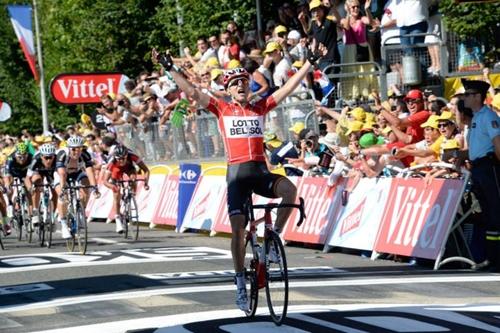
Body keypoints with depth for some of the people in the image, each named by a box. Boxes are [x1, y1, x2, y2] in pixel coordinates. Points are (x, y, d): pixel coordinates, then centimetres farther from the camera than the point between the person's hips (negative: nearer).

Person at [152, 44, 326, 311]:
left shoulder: (260, 108, 11)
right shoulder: (222, 109, 7)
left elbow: (289, 87, 8)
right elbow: (192, 92, 2)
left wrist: (310, 62, 5)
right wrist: (169, 68, -4)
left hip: (261, 171, 1)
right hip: (237, 173, -1)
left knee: (289, 189, -29)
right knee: (238, 228, -5)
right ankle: (240, 283, 5)